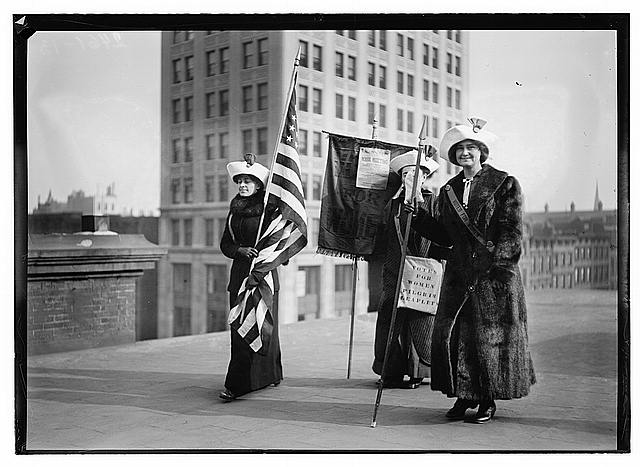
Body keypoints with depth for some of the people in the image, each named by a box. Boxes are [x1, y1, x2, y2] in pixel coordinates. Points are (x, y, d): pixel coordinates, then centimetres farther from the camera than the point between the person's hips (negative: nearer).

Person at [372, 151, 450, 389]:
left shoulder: (433, 202, 2)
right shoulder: (393, 203, 13)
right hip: (394, 273, 3)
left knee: (419, 323, 0)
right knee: (390, 322, 2)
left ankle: (416, 372, 12)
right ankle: (392, 372, 12)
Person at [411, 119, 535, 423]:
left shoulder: (505, 184, 0)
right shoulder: (448, 190, 14)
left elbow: (512, 232, -6)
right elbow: (443, 234, 12)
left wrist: (492, 258, -18)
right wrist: (417, 213, 1)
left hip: (496, 276, -5)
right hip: (459, 275, 5)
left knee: (490, 336, 0)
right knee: (452, 334, 2)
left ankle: (488, 401, 15)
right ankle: (464, 397, 16)